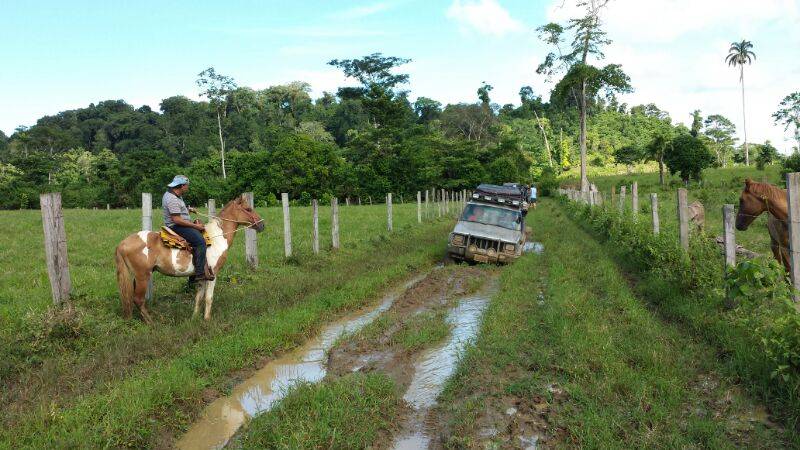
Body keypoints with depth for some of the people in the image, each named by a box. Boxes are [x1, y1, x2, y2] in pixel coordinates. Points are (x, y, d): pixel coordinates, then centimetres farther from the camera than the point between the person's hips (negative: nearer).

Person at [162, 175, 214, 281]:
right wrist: (195, 226, -21)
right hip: (176, 227, -12)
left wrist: (188, 210, 15)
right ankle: (200, 273, -27)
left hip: (179, 224, 12)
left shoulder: (173, 195, 13)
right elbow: (177, 220, -25)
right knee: (200, 241, -24)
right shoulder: (172, 199, -21)